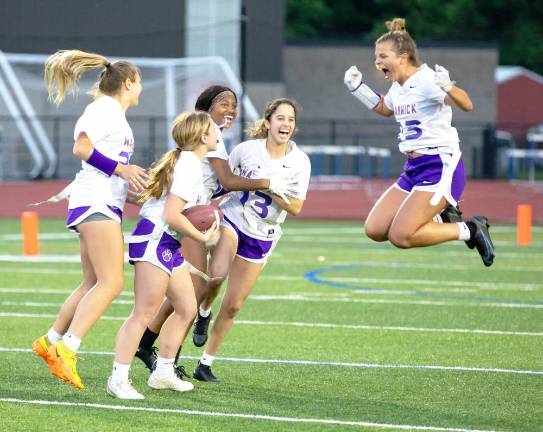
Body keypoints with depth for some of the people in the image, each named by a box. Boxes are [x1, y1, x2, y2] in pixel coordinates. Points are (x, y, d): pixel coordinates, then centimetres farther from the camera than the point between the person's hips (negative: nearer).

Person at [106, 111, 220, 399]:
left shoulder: (185, 161, 17)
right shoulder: (190, 165, -15)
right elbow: (172, 216, -21)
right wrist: (203, 238, -11)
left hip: (169, 244, 11)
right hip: (154, 240, -11)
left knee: (187, 308, 14)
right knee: (144, 313, -11)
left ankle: (163, 372, 23)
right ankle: (118, 380, -10)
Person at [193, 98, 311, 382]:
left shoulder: (300, 162, -8)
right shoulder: (247, 149, -9)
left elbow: (295, 208, -10)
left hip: (262, 236, 2)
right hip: (232, 218, -2)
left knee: (232, 305, 5)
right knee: (217, 274, -33)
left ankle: (206, 363, 20)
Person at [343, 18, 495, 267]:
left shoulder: (427, 80, -16)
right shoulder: (398, 87, 10)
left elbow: (466, 105, -32)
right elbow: (384, 108, 35)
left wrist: (447, 86, -51)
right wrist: (357, 88, 23)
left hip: (440, 167, -9)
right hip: (413, 169, 9)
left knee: (400, 236, -19)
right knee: (374, 230, 1)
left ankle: (469, 230, -2)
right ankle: (443, 218, 14)